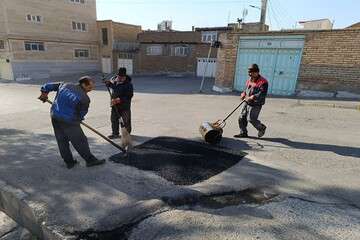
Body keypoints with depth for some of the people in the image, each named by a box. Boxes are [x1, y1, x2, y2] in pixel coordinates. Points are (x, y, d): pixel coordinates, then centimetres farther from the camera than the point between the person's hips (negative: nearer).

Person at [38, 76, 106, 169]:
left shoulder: (64, 85, 6)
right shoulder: (85, 98, -13)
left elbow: (49, 86, 15)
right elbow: (82, 113, -5)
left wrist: (44, 93, 31)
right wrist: (78, 119, 15)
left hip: (54, 117, 7)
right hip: (68, 121, -7)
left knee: (62, 141, 16)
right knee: (80, 141, 4)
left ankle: (69, 162, 27)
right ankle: (90, 160, 14)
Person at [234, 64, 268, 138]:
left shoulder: (263, 82, -14)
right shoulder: (249, 80, 12)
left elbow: (262, 94, -22)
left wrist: (252, 97, -31)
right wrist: (243, 94, 1)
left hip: (256, 105, -8)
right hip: (247, 103, 8)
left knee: (251, 118, -9)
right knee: (242, 117, 7)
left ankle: (262, 128, 20)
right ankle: (243, 132, 22)